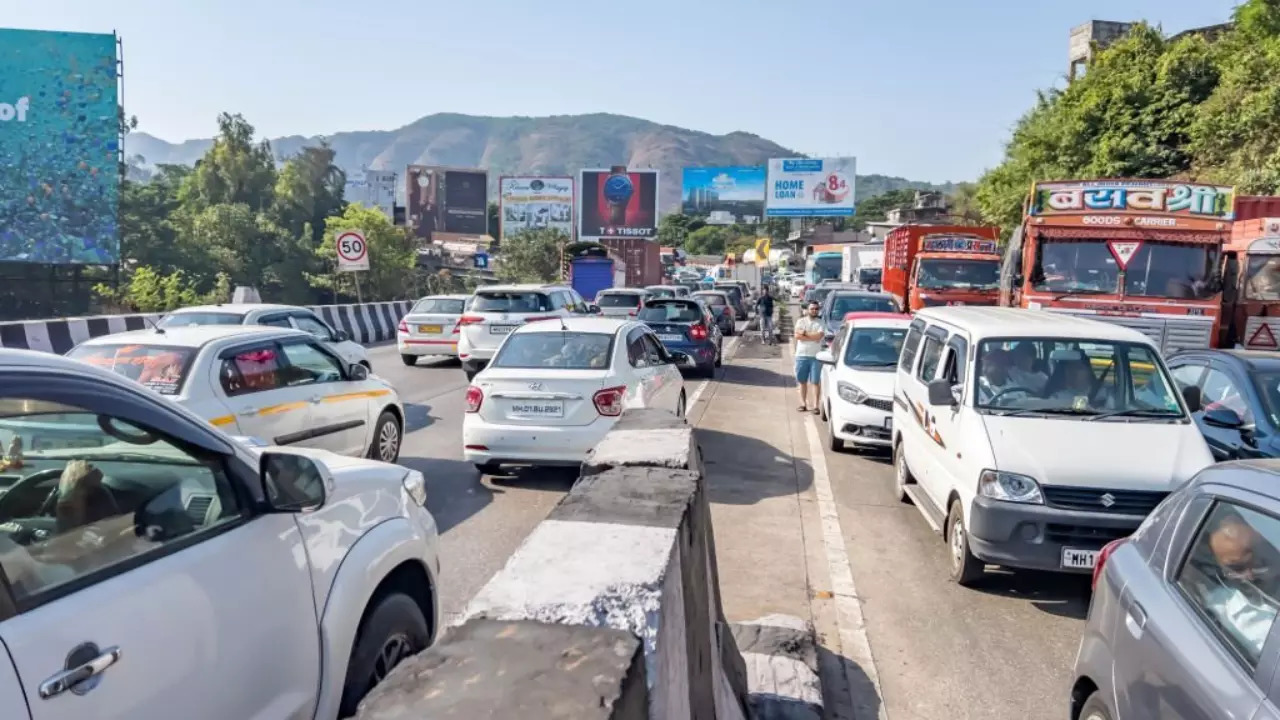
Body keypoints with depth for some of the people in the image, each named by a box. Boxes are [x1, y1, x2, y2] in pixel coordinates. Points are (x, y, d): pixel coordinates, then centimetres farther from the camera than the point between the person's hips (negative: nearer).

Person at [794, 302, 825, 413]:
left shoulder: (820, 323, 4)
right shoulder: (801, 321, 7)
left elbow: (819, 336, -14)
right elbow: (797, 336, -8)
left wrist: (805, 333, -7)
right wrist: (813, 337, -11)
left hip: (816, 356, -2)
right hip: (801, 355, 2)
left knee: (815, 382, -2)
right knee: (802, 381, 8)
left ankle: (815, 405, -3)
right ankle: (803, 403, 16)